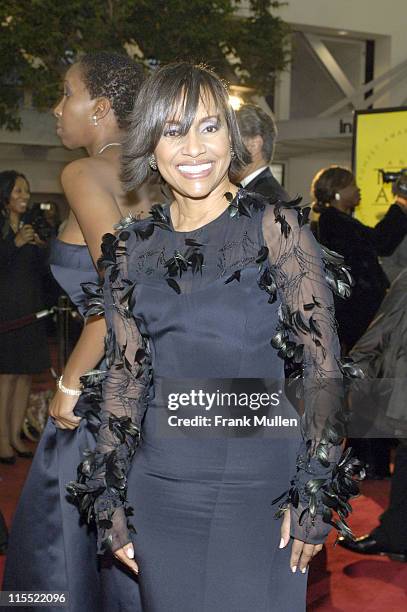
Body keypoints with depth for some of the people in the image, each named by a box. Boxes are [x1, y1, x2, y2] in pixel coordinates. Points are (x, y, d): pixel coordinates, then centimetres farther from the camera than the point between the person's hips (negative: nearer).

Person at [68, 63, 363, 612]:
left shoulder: (277, 228, -6)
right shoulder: (131, 249, 5)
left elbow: (322, 366, -5)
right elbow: (124, 376, 9)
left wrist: (313, 493, -9)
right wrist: (110, 502, 8)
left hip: (259, 483, -3)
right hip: (160, 485, 4)